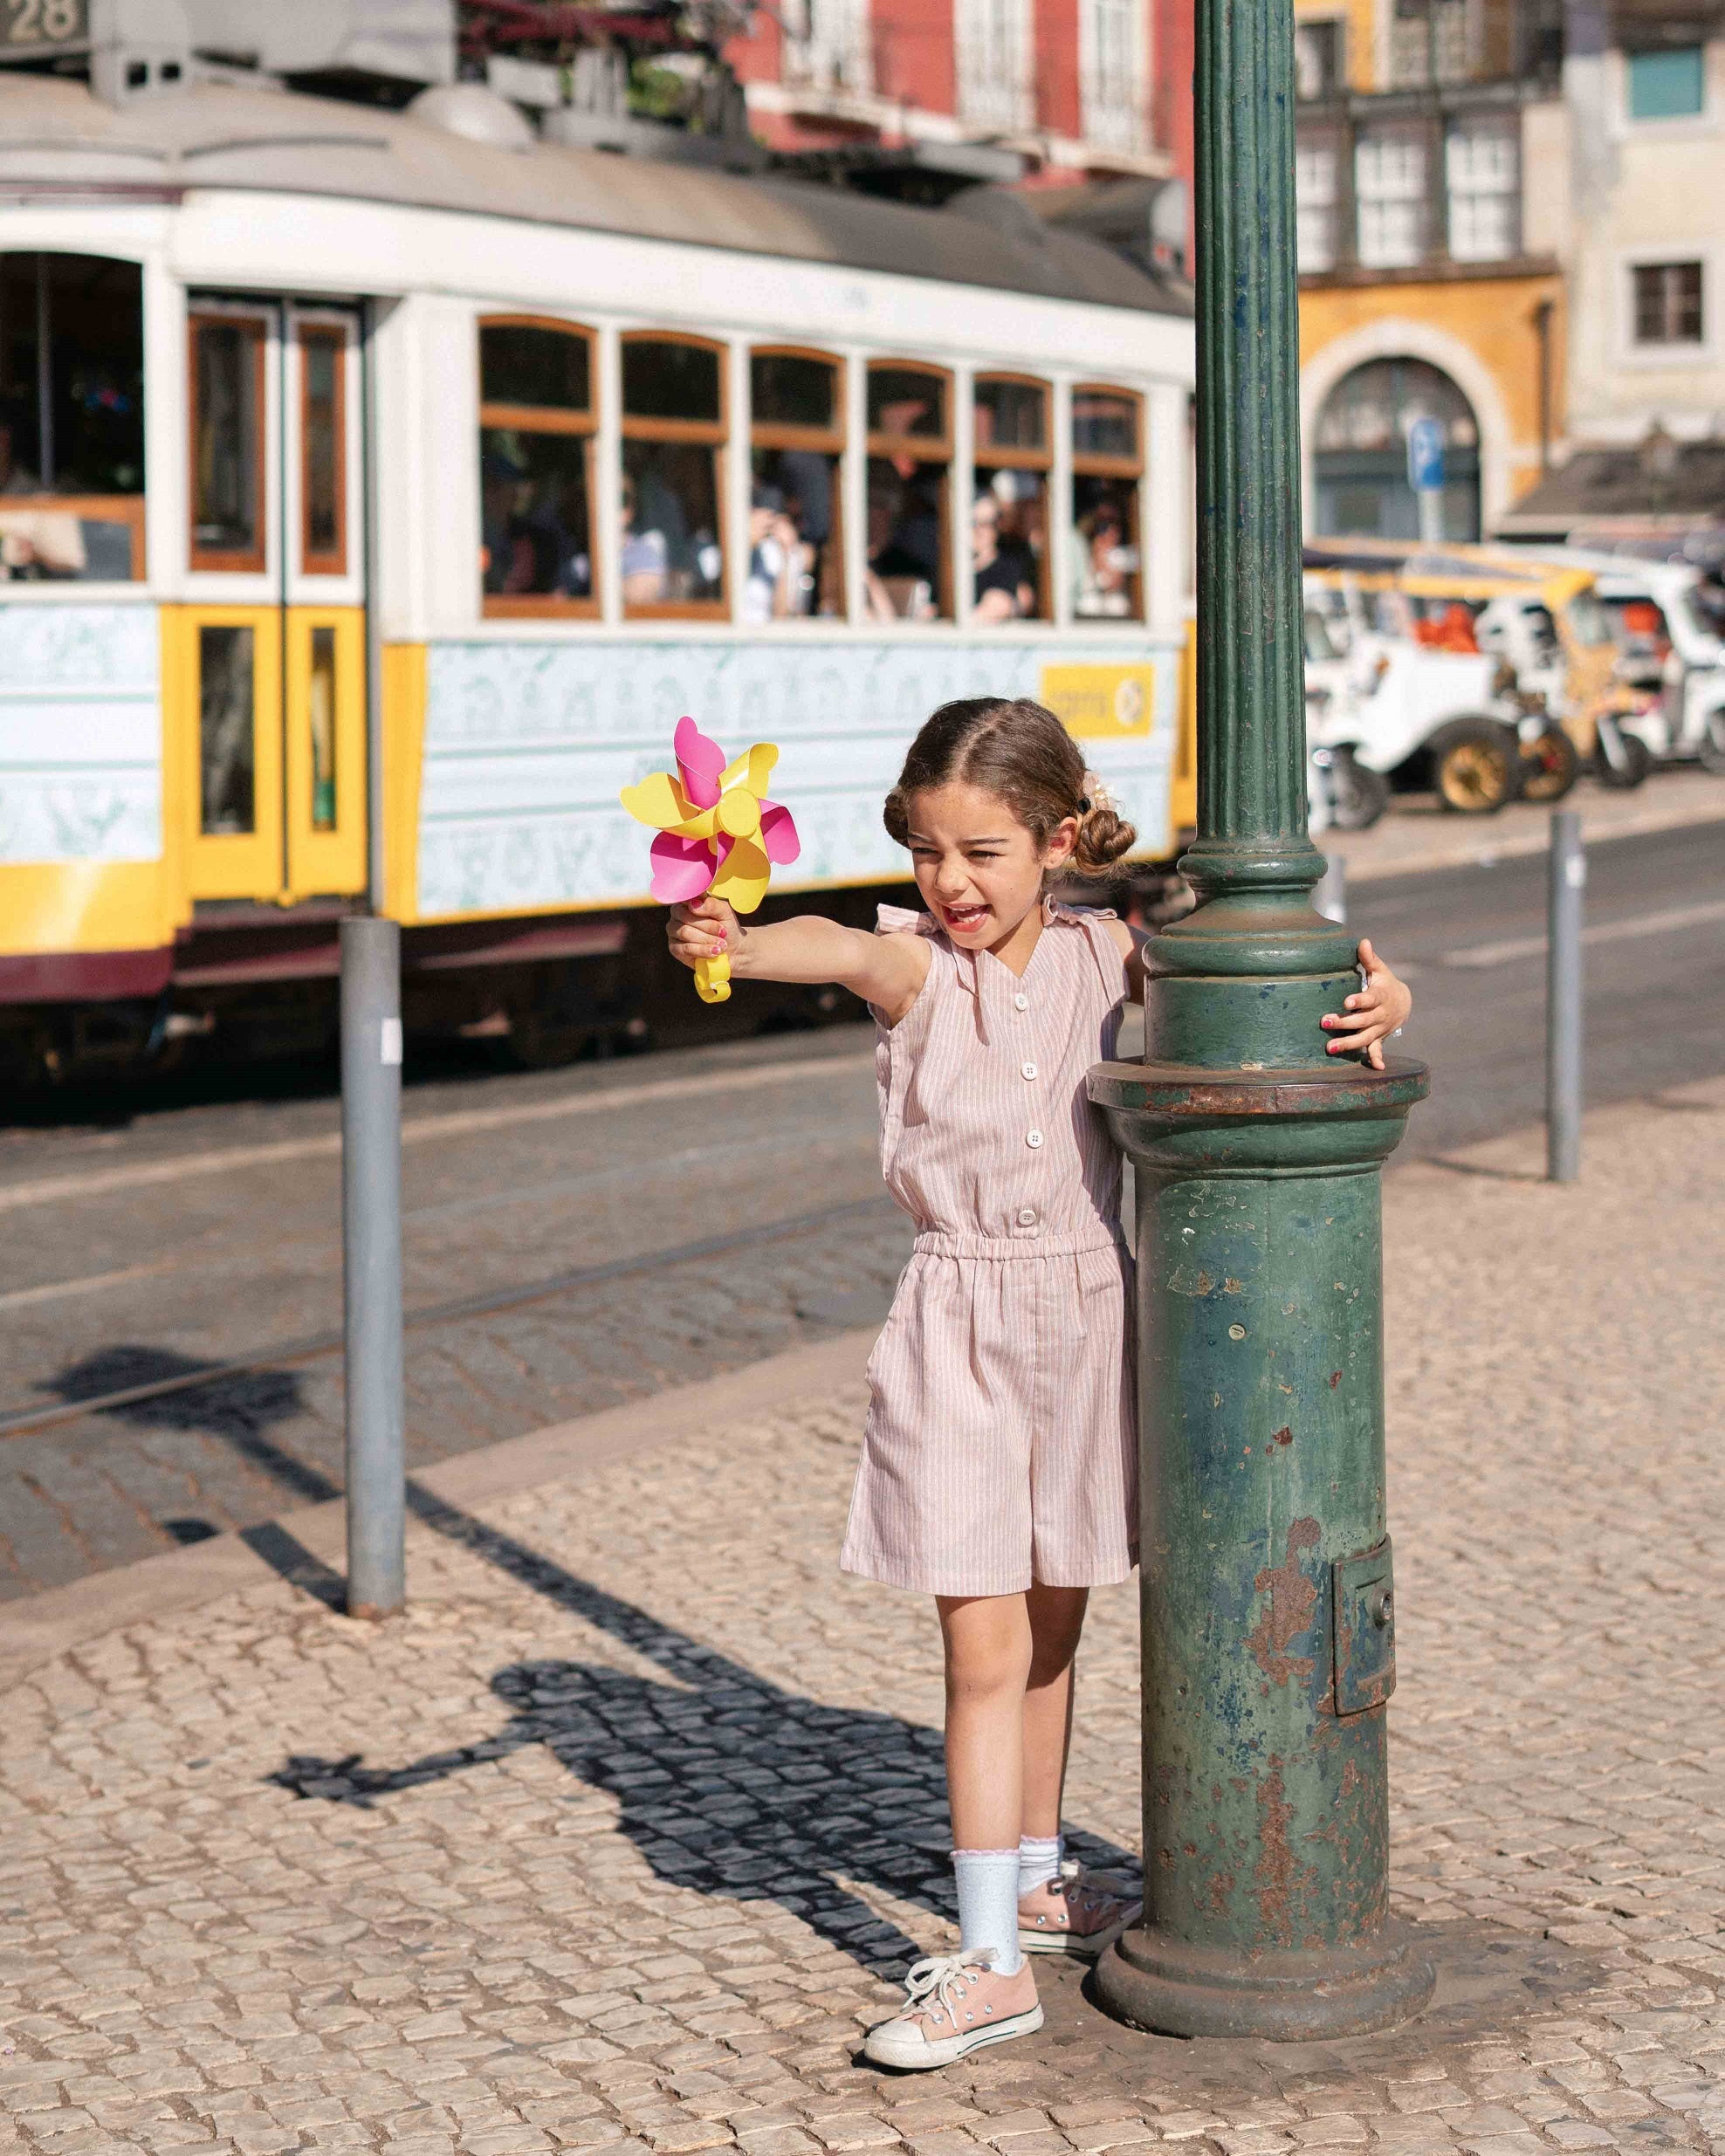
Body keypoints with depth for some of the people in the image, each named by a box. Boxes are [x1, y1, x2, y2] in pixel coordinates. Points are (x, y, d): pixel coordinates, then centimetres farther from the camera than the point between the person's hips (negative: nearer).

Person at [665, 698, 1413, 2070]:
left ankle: (1036, 1878, 36)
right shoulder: (917, 968, -9)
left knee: (1052, 1626, 17)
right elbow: (845, 951, -31)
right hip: (961, 1323, -3)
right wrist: (735, 942, -53)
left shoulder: (1103, 956, -1)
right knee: (987, 1644, -6)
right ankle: (992, 1962, -3)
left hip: (1091, 1309, 3)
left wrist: (1369, 1005, -17)